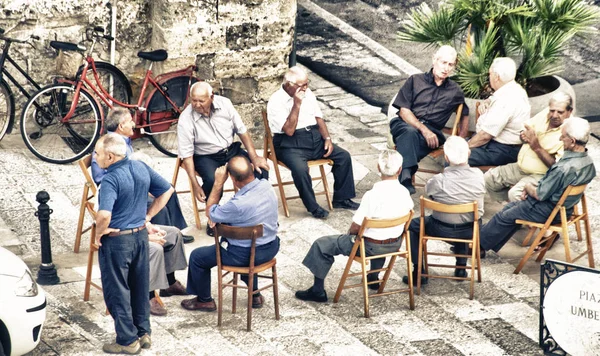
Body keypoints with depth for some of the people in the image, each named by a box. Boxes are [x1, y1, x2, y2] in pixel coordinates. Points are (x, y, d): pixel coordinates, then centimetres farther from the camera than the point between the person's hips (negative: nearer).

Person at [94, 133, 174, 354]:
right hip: (141, 235, 7)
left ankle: (127, 341, 14)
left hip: (116, 241, -7)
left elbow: (104, 214, -37)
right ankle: (143, 333, 29)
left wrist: (99, 232, -17)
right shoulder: (141, 168, -1)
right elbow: (167, 190, 9)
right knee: (140, 287, 19)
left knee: (117, 291, 7)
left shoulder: (110, 179, -24)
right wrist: (147, 216, 11)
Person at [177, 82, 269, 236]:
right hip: (206, 157, -4)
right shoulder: (186, 119, -18)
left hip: (231, 149, 4)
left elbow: (242, 130, -1)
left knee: (261, 169, -17)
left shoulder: (224, 103, -10)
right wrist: (195, 185, -21)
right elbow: (187, 154, -15)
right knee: (213, 180, -36)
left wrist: (254, 157, -7)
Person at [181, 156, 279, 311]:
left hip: (247, 255, -7)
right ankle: (254, 294, 42)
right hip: (271, 247, 7)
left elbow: (210, 212, -14)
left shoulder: (239, 205, -34)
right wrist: (220, 215, -2)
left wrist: (218, 183, -14)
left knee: (197, 257, 11)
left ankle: (204, 300, 32)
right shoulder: (266, 185, -12)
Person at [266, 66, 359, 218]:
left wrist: (327, 138, -1)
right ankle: (312, 207, -14)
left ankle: (341, 199, 7)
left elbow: (318, 118, 15)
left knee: (343, 156, -7)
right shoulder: (276, 101, -13)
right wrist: (297, 104, -23)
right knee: (300, 168, -35)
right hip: (290, 144, -7)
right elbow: (289, 130, -21)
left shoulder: (308, 94, 10)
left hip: (315, 137, 7)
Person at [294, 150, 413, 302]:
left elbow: (356, 227, -20)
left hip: (371, 247, -6)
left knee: (321, 245, 8)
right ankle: (373, 278, 52)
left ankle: (318, 290, 17)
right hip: (395, 244, 6)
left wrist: (350, 231, 3)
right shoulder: (405, 193, -12)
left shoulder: (372, 195, -28)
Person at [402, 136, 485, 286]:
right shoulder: (478, 175, -17)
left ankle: (418, 273, 21)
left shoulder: (439, 180, -27)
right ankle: (461, 267, 42)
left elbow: (427, 192, -6)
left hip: (443, 230, -3)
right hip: (471, 230, 4)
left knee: (412, 225, 23)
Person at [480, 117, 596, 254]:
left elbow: (539, 194, -24)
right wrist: (532, 189, 2)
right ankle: (487, 244, 33)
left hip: (549, 211, -9)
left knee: (504, 217, 10)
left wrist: (528, 187, -2)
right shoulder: (587, 161, -6)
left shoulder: (564, 168, -35)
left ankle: (479, 244, 29)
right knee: (512, 206, 23)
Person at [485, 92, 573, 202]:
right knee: (488, 178, 9)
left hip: (540, 175, -8)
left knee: (516, 194, -31)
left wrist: (537, 148, -29)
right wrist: (523, 136, -13)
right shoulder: (545, 114, -1)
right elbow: (525, 130, 13)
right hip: (520, 167, 8)